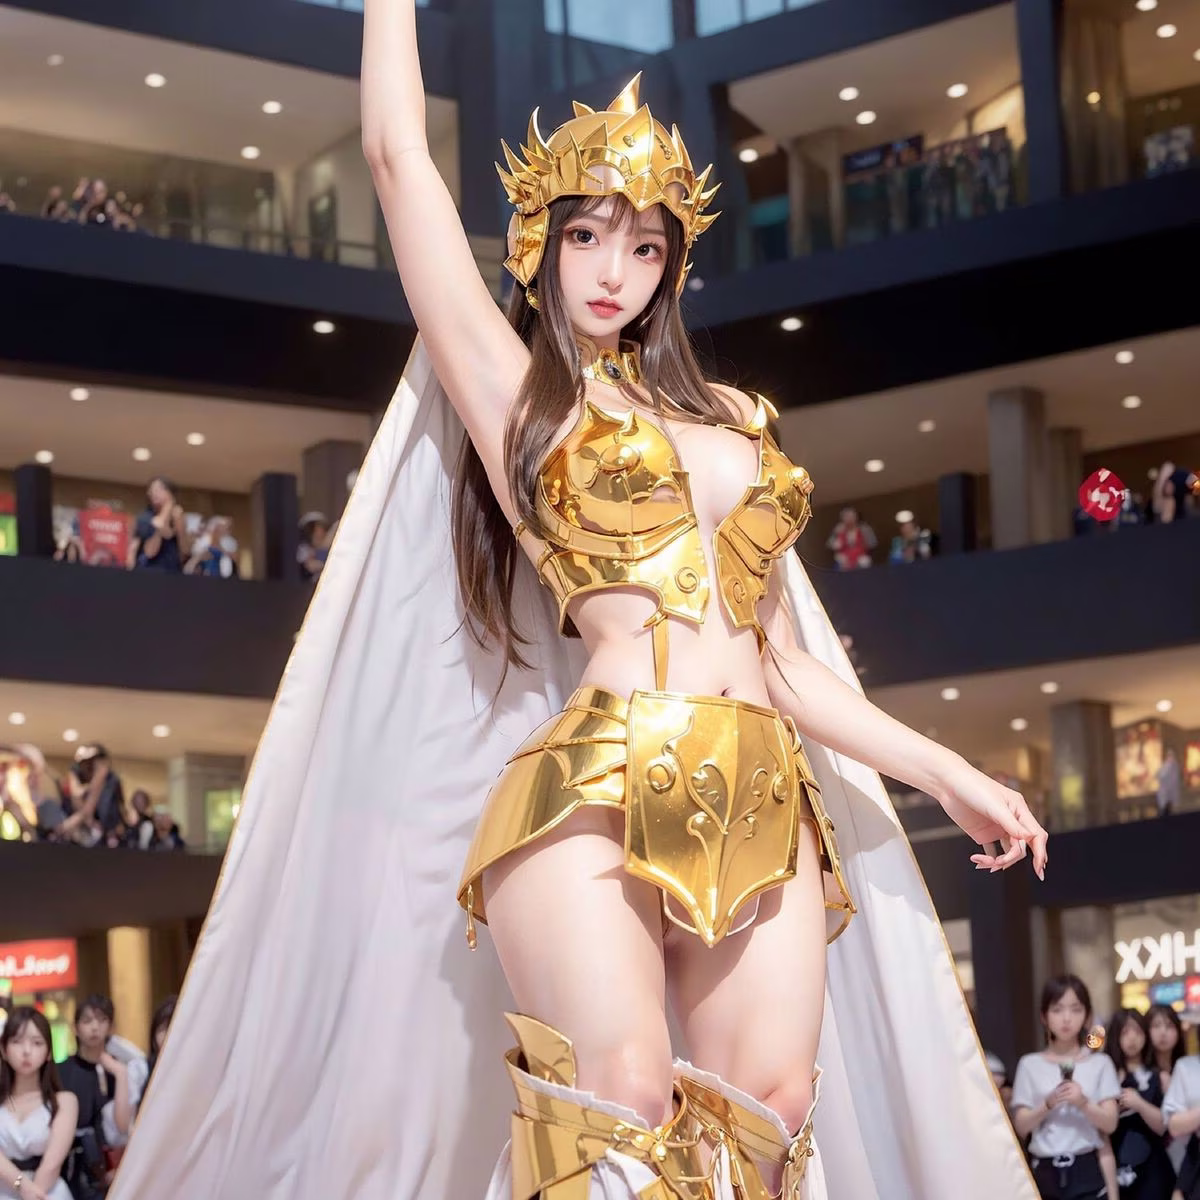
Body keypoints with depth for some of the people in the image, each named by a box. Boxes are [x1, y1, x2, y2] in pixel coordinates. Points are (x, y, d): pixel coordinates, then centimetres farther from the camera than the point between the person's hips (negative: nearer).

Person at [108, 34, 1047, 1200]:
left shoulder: (725, 421, 25)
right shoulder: (507, 385, 13)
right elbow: (398, 154, 10)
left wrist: (948, 773, 21)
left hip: (766, 806, 5)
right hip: (600, 792, -5)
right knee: (622, 1107, -22)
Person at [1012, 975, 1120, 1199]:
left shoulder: (1100, 1063, 5)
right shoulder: (1030, 1065, 5)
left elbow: (1110, 1123, 0)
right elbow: (1021, 1126, 2)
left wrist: (1084, 1103, -17)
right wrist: (1048, 1105, -14)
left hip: (1086, 1170, 0)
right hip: (1045, 1171, 0)